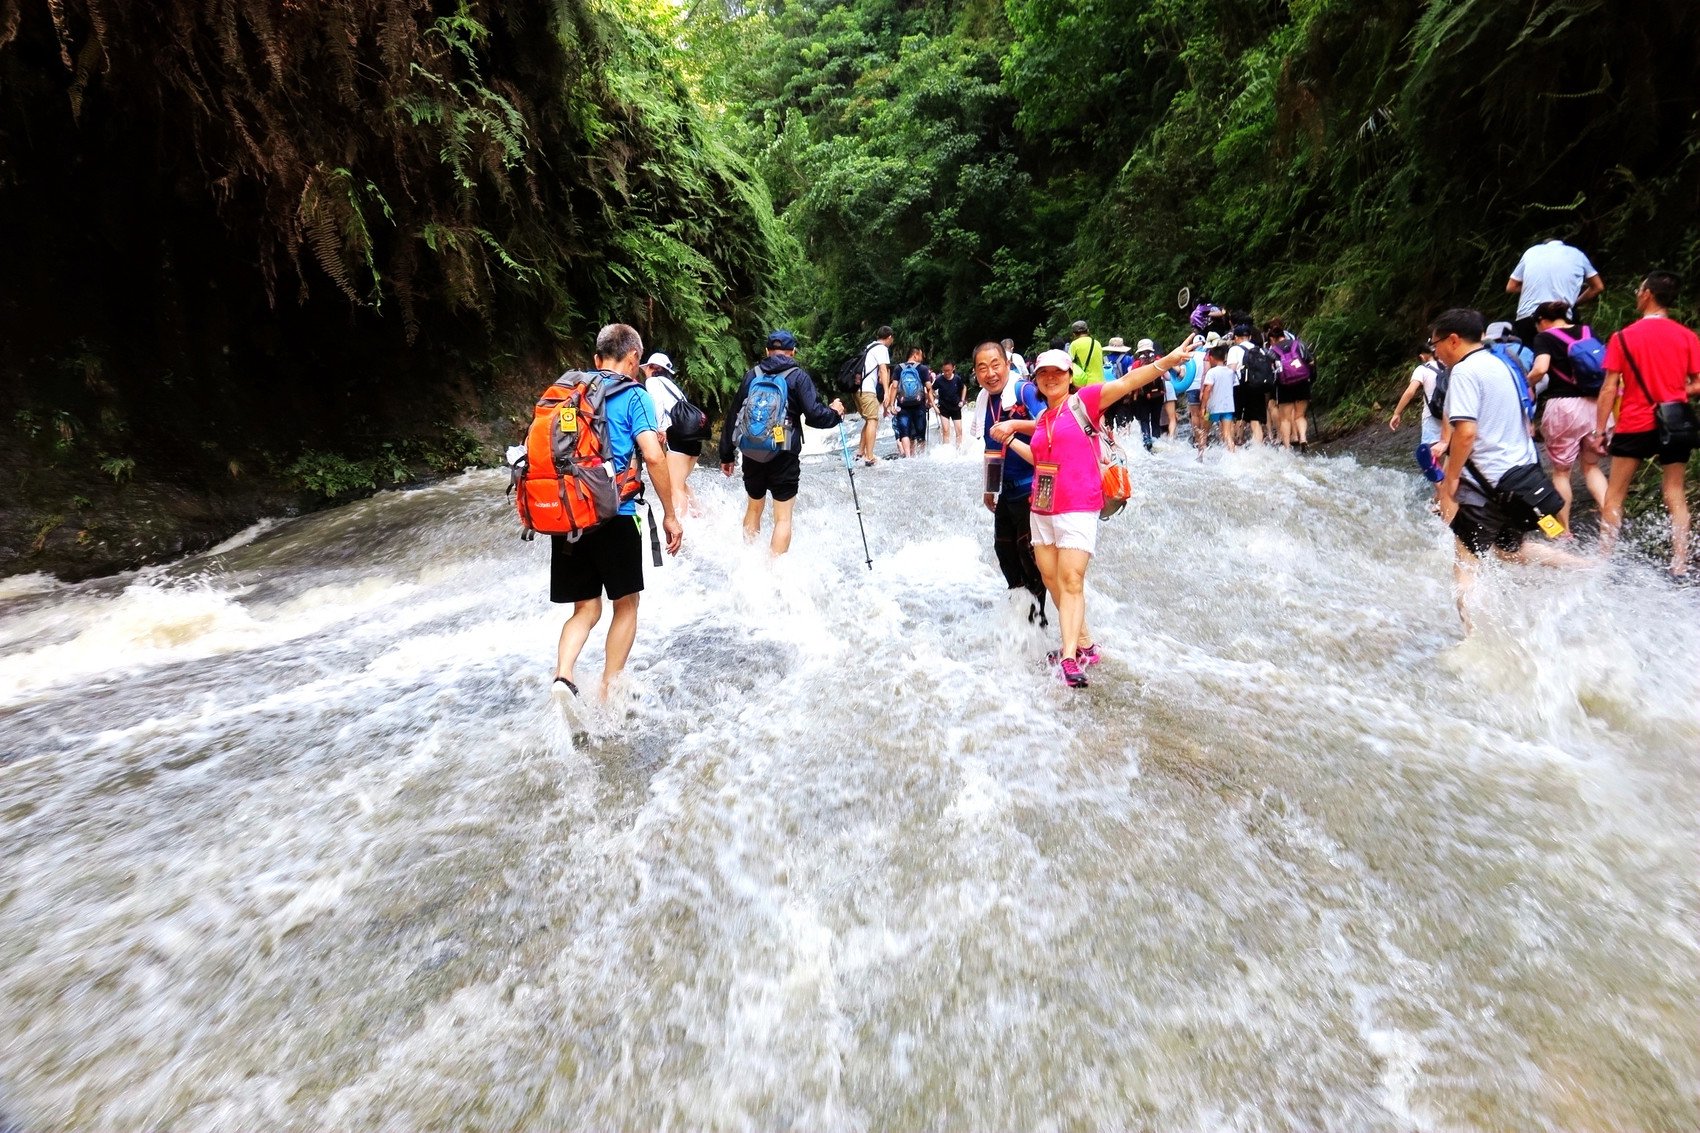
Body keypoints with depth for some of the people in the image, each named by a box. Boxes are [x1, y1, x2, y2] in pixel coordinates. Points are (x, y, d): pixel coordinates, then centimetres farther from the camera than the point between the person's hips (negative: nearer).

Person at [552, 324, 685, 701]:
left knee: (585, 608, 14)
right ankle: (608, 695, 14)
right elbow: (653, 457, -14)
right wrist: (670, 514, -6)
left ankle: (563, 677, -9)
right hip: (613, 516, -5)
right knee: (625, 605, 13)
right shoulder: (634, 396, -3)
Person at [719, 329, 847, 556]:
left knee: (754, 508, 21)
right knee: (783, 516, 0)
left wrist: (727, 455, 17)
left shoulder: (751, 376, 9)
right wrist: (834, 413, 10)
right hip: (783, 455, -4)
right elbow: (814, 415, -12)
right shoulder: (798, 376, -2)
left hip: (751, 454, 4)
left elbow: (732, 416, 10)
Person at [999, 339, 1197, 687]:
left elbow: (1125, 383, -16)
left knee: (1071, 583, -13)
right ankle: (1085, 644, 23)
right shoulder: (1042, 418, 16)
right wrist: (1010, 438, 18)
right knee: (1051, 579, 10)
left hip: (1077, 508, -7)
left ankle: (1069, 658, -13)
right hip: (1041, 509, 8)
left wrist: (1166, 361, -28)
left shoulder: (1083, 401, -4)